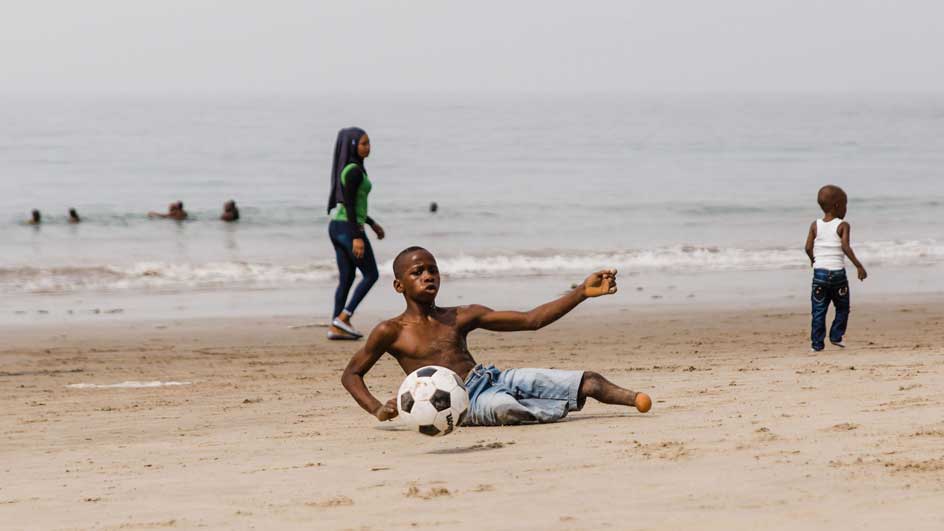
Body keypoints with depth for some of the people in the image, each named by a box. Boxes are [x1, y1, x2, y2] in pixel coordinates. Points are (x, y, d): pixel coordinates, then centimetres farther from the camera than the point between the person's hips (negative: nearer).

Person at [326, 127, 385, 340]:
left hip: (336, 227, 9)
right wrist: (357, 237, -23)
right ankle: (343, 318, -3)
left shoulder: (346, 169, 14)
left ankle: (336, 328, 7)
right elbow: (349, 205, -21)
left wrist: (372, 223, 26)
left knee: (347, 278, 10)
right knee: (371, 274, 1)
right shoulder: (354, 171, -16)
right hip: (348, 228, -9)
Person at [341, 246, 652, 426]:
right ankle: (563, 410, -23)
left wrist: (583, 292, 2)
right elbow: (351, 375, 13)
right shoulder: (391, 332, 5)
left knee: (588, 381, -10)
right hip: (466, 403, -5)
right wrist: (377, 410, -7)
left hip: (495, 378, 5)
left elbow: (530, 320, 11)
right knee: (503, 408, -40)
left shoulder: (461, 317, 14)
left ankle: (635, 398, -22)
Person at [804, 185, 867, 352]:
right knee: (842, 308, 16)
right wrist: (858, 266, -14)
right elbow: (845, 247, -17)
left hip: (819, 272, 2)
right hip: (837, 273, -2)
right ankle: (836, 336, 10)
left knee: (819, 310, 5)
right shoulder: (843, 225, -5)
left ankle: (817, 343, 1)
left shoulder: (815, 225, 4)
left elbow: (808, 247, -3)